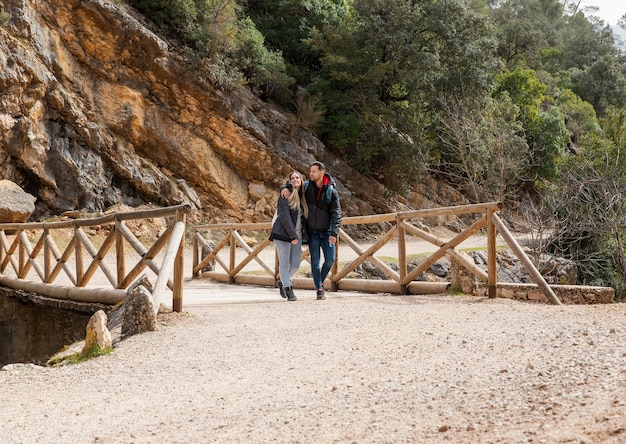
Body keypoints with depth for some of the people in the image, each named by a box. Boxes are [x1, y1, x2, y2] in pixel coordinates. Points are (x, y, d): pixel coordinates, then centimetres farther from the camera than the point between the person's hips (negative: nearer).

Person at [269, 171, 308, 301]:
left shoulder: (303, 196, 12)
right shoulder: (285, 196, -7)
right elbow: (284, 217, -15)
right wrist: (292, 236, -19)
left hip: (297, 235, 6)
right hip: (283, 233, -6)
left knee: (295, 264, 6)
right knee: (284, 263, -3)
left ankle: (282, 282, 30)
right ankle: (289, 290, 4)